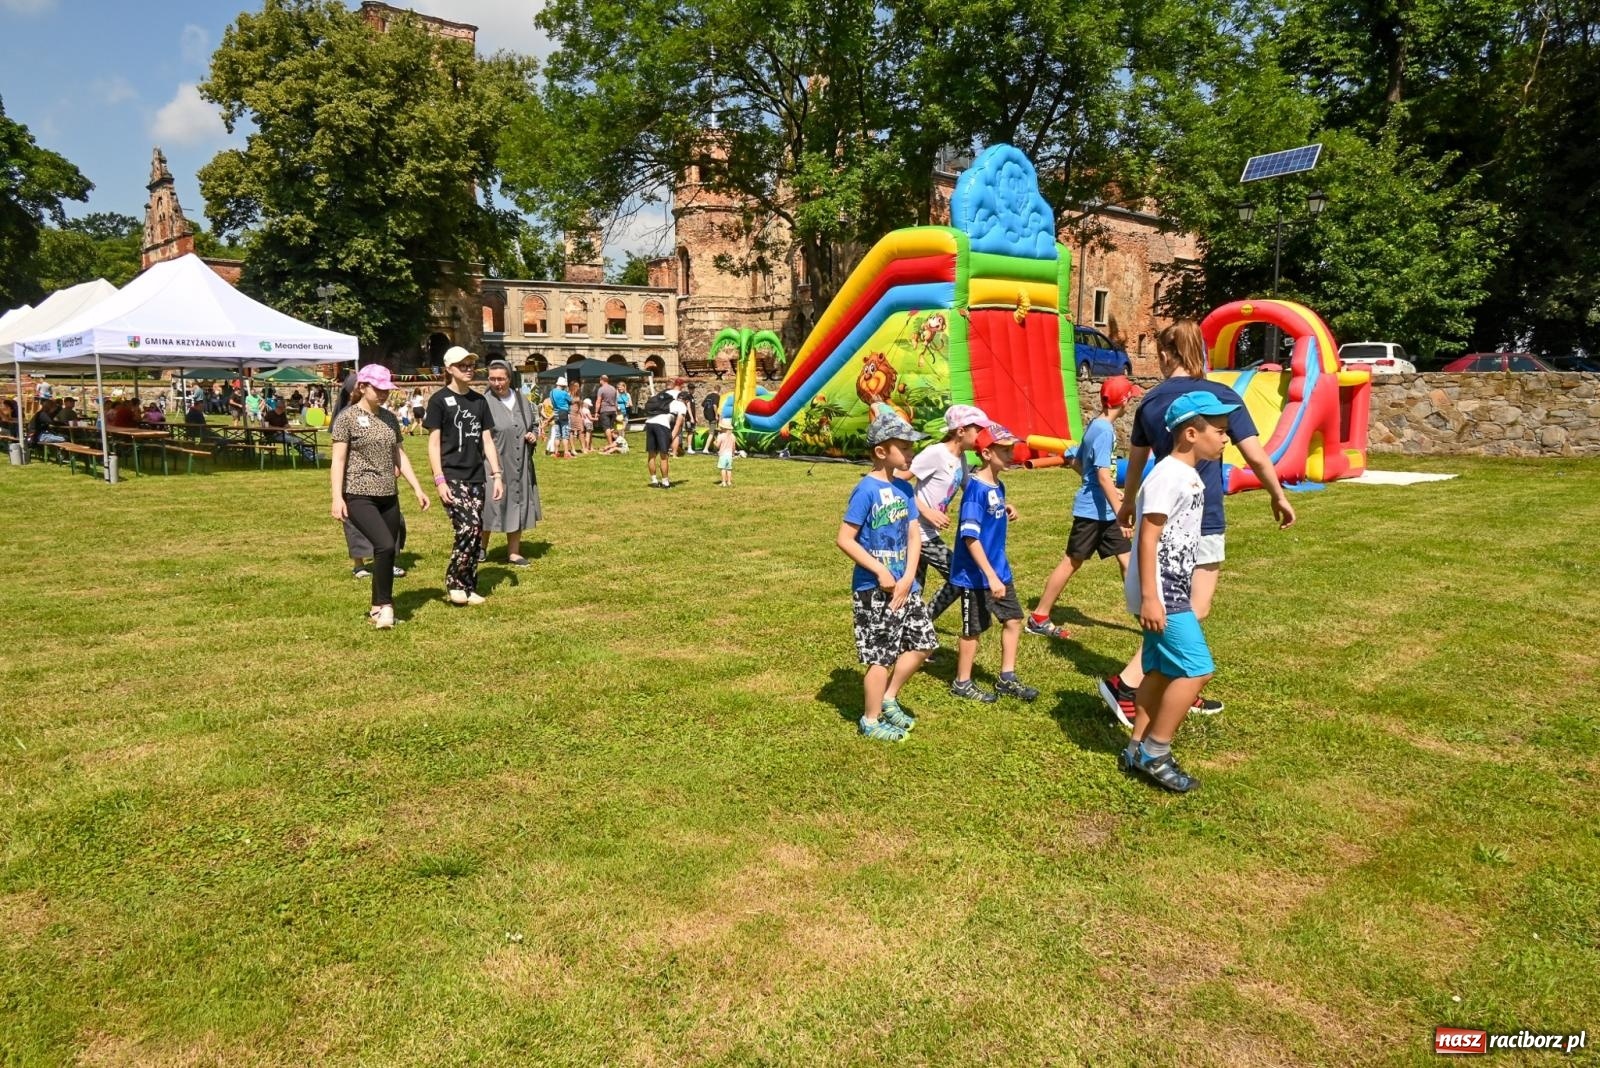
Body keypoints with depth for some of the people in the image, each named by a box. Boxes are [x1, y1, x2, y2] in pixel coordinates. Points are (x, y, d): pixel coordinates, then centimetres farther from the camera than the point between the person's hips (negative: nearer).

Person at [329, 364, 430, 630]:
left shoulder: (389, 418, 12)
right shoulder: (347, 417, -5)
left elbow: (399, 455, 18)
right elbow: (338, 460, -9)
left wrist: (417, 488, 13)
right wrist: (337, 497, -17)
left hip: (388, 497, 6)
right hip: (359, 496, -6)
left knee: (387, 553, 6)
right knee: (385, 545, -22)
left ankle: (377, 609, 19)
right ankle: (384, 605, -7)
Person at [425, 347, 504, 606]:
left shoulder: (479, 400, 12)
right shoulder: (439, 400, -3)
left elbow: (487, 440, 13)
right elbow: (433, 442, -5)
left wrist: (497, 475, 6)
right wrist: (439, 479, -12)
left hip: (476, 477, 5)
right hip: (452, 476, -5)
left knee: (476, 533, 4)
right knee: (468, 528, -17)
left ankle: (469, 587, 15)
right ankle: (453, 582, 0)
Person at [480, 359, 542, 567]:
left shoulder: (522, 400, 6)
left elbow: (534, 424, 21)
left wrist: (534, 435, 0)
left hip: (519, 464, 5)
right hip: (493, 464, -5)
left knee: (517, 505, 10)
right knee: (491, 505, 2)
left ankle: (513, 551, 21)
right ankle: (481, 547, 24)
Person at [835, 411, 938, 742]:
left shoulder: (904, 488, 5)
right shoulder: (866, 491, -17)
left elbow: (915, 534, 4)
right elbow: (844, 539, -19)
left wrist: (907, 578, -8)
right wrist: (881, 572, -19)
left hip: (903, 584, 8)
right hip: (874, 589, -7)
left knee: (923, 642, 13)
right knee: (882, 655, 1)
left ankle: (889, 698, 30)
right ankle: (871, 721, 20)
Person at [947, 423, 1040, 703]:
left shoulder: (998, 486, 4)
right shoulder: (976, 488, -22)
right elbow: (970, 537, -26)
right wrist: (990, 576, -27)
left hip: (999, 569, 8)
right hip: (975, 575, -8)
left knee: (1013, 619, 13)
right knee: (973, 629, 6)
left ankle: (1007, 678, 27)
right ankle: (962, 683, 24)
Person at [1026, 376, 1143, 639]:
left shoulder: (1096, 426, 10)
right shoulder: (1105, 430, -17)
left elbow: (1079, 463, 19)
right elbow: (1103, 475, -23)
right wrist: (1121, 514, -24)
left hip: (1102, 511, 9)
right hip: (1093, 510, -9)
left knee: (1126, 558, 8)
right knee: (1071, 562, 0)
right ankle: (1038, 619, 11)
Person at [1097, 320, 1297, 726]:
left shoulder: (1150, 401, 4)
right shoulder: (1221, 397, -9)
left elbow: (1136, 461, 15)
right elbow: (1256, 456, -9)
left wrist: (1127, 504, 31)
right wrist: (1278, 496, 8)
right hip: (1202, 521, -6)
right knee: (1192, 612, -2)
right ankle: (1126, 684, -10)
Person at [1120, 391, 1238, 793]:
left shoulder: (1190, 476, 14)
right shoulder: (1169, 476, -17)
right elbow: (1148, 538, -21)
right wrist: (1150, 597, -25)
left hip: (1172, 593, 10)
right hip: (1160, 595, -10)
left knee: (1162, 671, 14)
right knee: (1196, 669, -8)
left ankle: (1137, 750, 24)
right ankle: (1154, 753, 3)